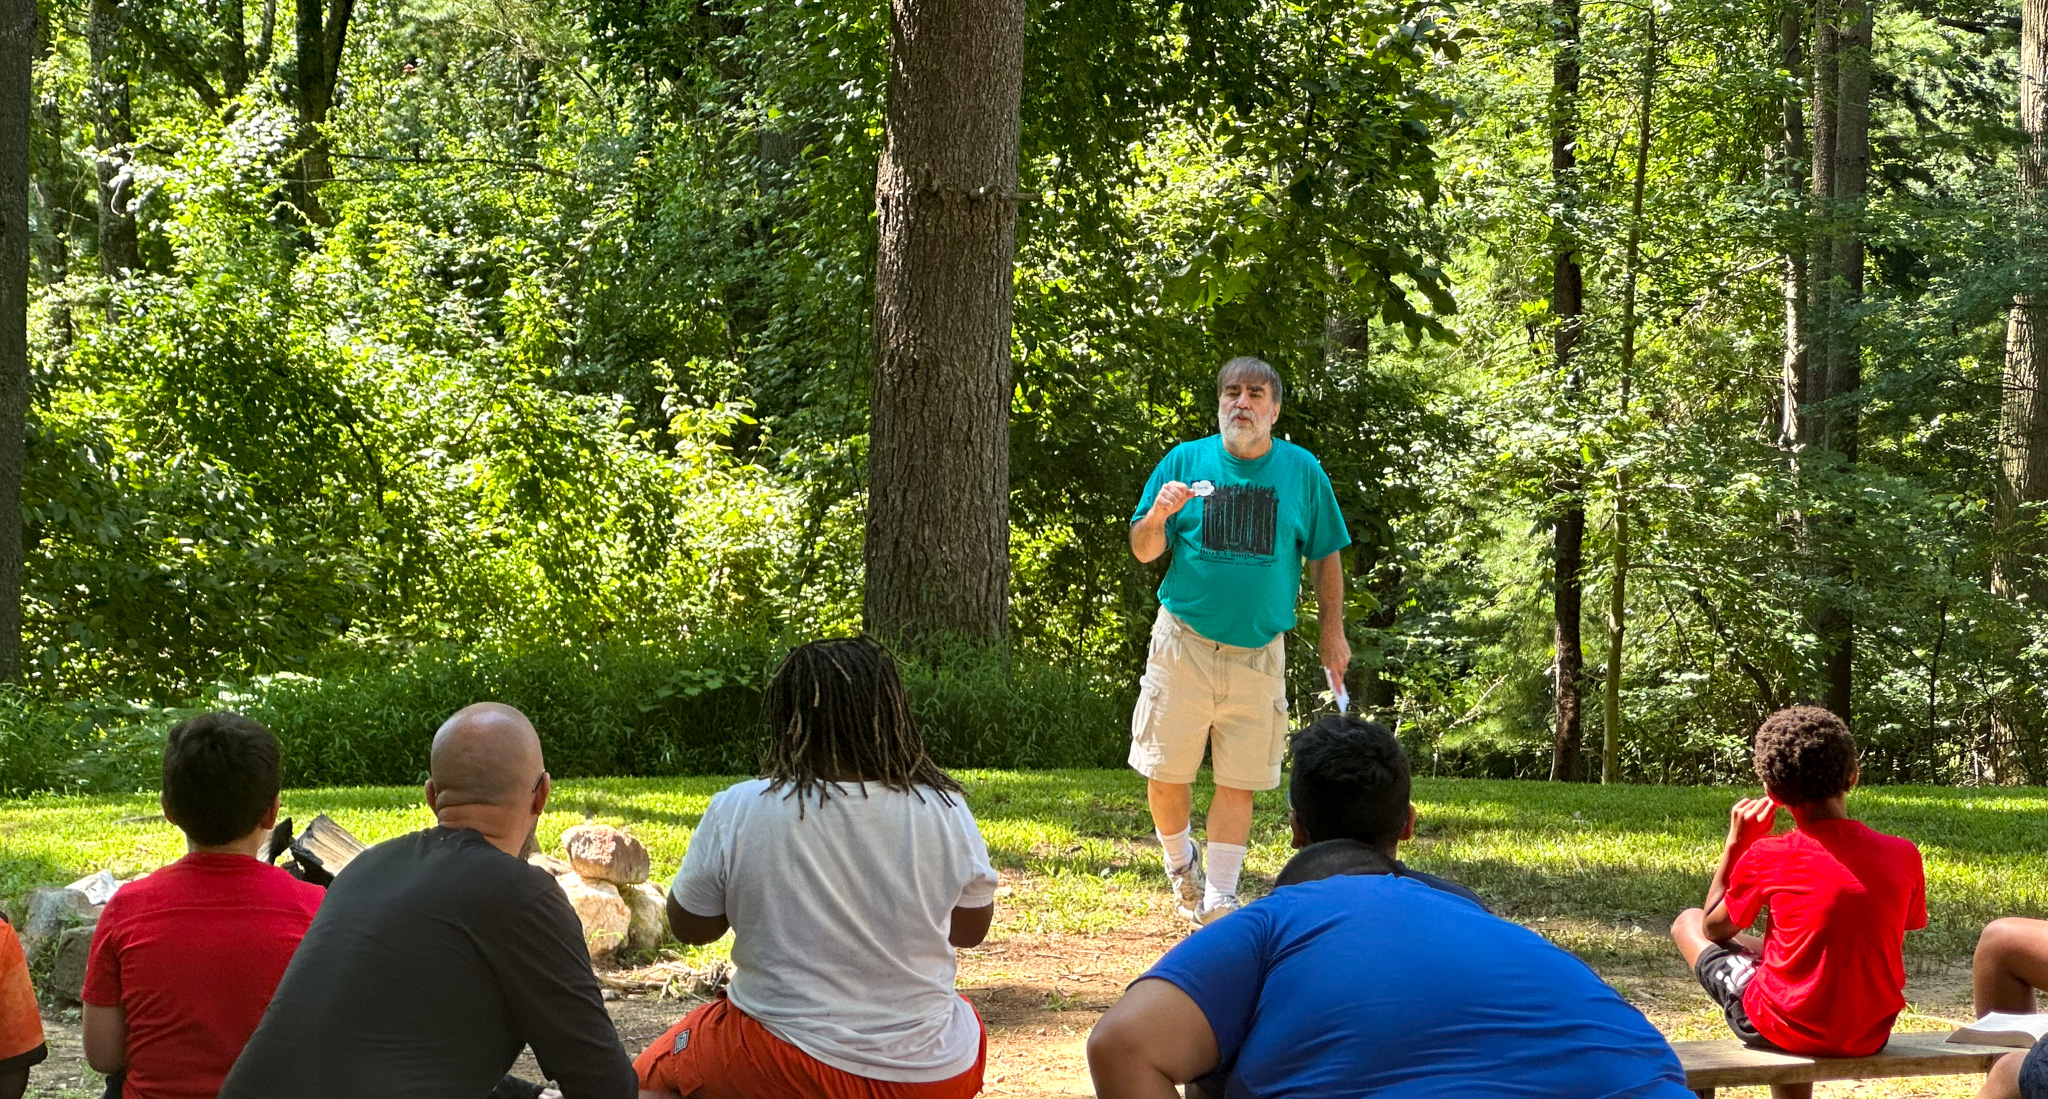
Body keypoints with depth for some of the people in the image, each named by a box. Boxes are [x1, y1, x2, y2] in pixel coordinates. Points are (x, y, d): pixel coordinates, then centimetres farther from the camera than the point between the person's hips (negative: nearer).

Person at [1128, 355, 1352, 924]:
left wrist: (1332, 634, 9)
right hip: (1184, 642, 0)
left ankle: (1219, 899, 6)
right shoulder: (1184, 461, 3)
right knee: (1167, 771, 1)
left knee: (1239, 781, 0)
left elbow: (1325, 556, 13)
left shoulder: (1302, 471, 5)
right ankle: (1179, 863, 27)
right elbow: (1143, 551, 5)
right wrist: (1157, 516, -17)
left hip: (1259, 652, 0)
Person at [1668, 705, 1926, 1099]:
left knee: (1687, 922, 18)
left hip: (1786, 1032, -4)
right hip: (1870, 1036, 4)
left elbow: (1714, 928, 4)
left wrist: (1735, 844, 10)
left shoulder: (1766, 858, -13)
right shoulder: (1903, 856, -6)